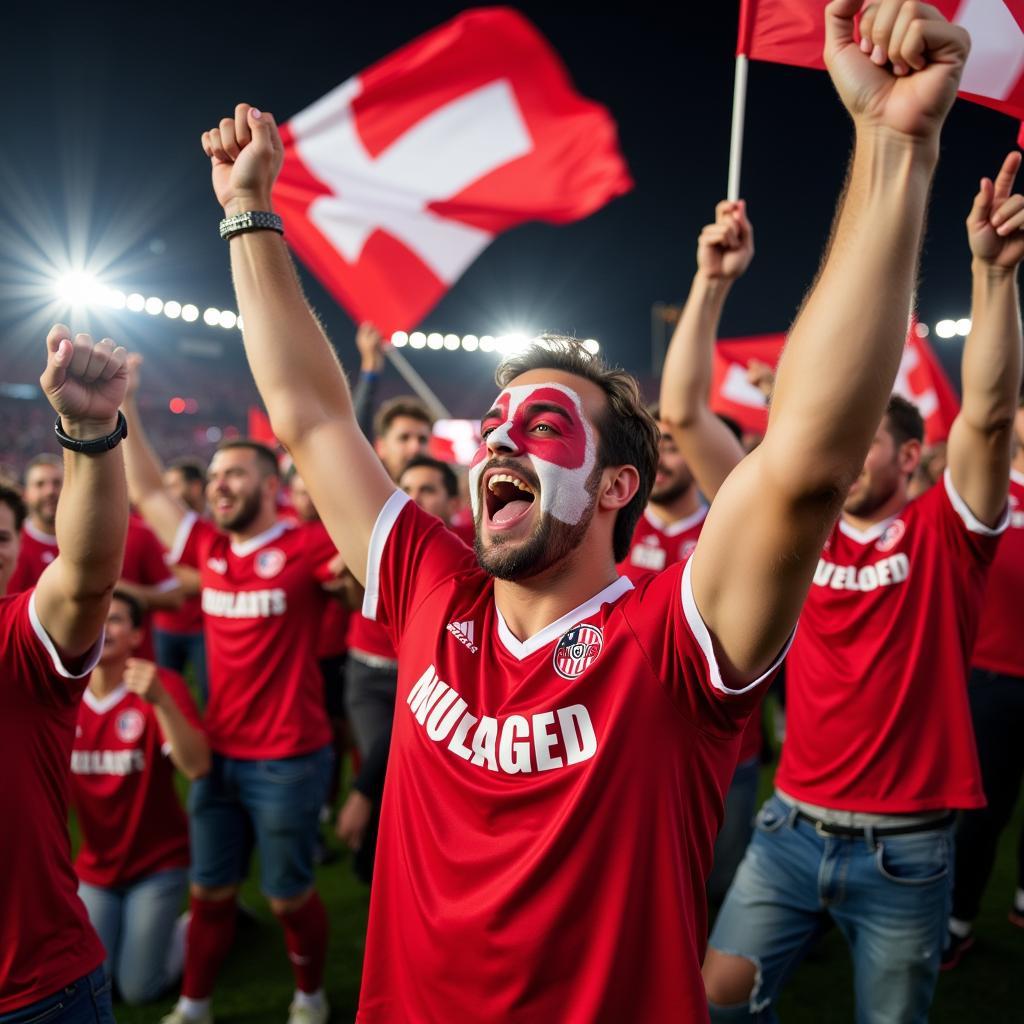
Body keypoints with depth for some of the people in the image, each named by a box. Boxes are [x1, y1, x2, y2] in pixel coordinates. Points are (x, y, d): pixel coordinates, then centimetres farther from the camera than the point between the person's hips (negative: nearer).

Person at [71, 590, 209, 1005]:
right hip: (95, 867, 4)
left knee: (139, 989, 0)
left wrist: (160, 700, -46)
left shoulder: (160, 684, -21)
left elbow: (196, 766, -32)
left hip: (157, 862, -4)